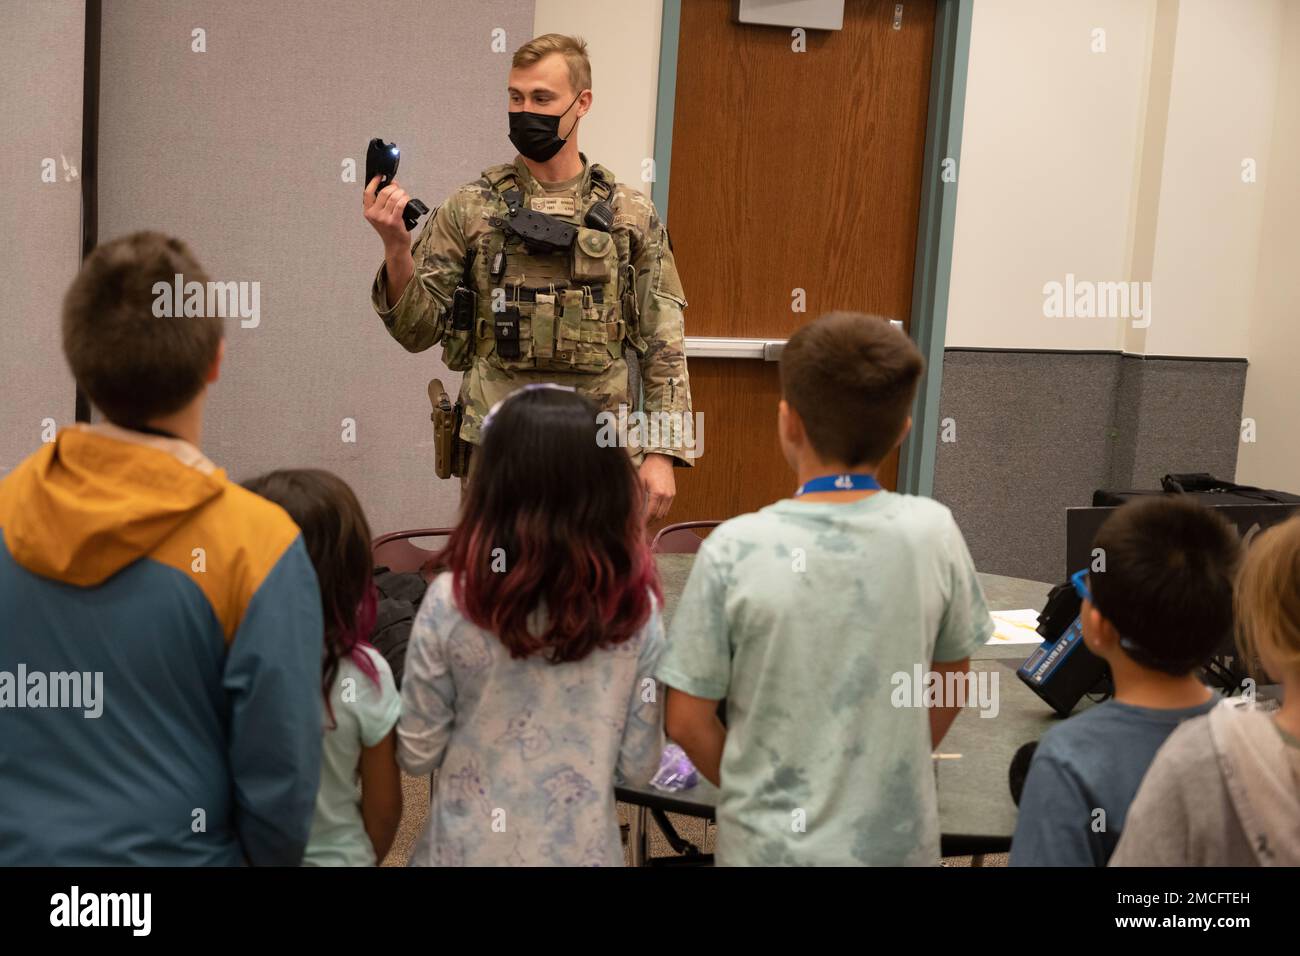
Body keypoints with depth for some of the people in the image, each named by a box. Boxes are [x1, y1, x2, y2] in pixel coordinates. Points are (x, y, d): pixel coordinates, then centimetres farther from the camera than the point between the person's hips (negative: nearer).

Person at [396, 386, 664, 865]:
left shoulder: (452, 600, -17)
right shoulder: (634, 608, -14)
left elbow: (417, 755, -7)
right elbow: (639, 764, -5)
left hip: (470, 848, -1)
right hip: (582, 849, 1)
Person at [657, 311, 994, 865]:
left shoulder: (736, 549, -17)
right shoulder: (933, 533, -10)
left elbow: (687, 721, -9)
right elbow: (952, 682, 3)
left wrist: (758, 794, 7)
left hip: (774, 846, -2)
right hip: (900, 840, 2)